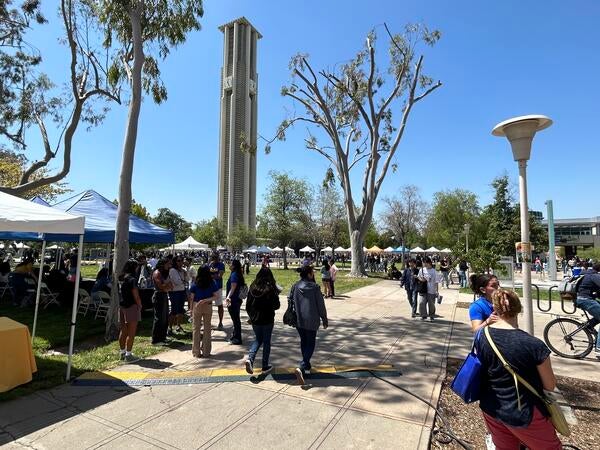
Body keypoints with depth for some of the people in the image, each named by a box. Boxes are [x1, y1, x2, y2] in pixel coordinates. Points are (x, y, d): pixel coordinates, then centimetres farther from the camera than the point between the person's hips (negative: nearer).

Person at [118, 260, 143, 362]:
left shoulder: (121, 278, 8)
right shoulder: (132, 279, -17)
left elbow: (121, 293, 13)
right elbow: (136, 296, -16)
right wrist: (140, 305, -3)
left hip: (121, 306, 9)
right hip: (131, 307, -9)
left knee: (123, 331, 16)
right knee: (131, 332, -1)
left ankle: (122, 352, 26)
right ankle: (128, 355, 2)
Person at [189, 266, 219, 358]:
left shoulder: (195, 284, -5)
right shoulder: (212, 284, -4)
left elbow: (191, 298, -3)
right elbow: (216, 296, -8)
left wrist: (191, 309, 4)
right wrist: (206, 300, -8)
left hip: (197, 307, -1)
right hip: (208, 307, 1)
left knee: (196, 329, 10)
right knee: (207, 329, 11)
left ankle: (196, 352, 15)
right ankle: (206, 352, 18)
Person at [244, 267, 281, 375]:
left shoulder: (252, 287, -4)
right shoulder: (271, 289, -15)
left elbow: (248, 305, 2)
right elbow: (276, 306, -11)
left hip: (255, 320, 3)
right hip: (268, 320, -3)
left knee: (258, 339, 21)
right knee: (266, 342, 11)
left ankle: (250, 358, 0)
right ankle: (265, 367, 19)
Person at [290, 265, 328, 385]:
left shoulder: (295, 287, -2)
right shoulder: (315, 287, -13)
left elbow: (290, 301, 3)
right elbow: (321, 305, -8)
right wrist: (325, 320, 3)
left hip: (299, 321, 4)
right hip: (312, 321, -4)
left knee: (304, 342, 21)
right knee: (310, 344, 7)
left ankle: (307, 366, 33)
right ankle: (301, 367, -10)